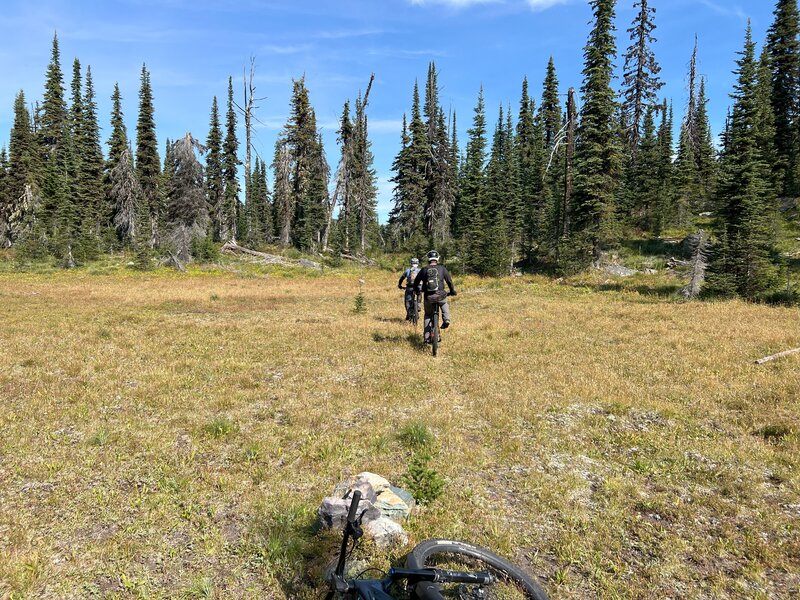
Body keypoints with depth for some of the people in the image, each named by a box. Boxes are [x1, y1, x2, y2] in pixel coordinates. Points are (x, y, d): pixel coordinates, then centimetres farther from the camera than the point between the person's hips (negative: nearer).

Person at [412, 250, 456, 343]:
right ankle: (446, 319, 10)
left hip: (428, 297, 1)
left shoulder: (424, 270, 5)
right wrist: (452, 291, 21)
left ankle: (427, 337, 15)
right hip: (440, 295, -1)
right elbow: (449, 280, 6)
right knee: (444, 304, 35)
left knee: (428, 315, 20)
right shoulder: (442, 268, 3)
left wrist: (417, 290, 33)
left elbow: (416, 282, 13)